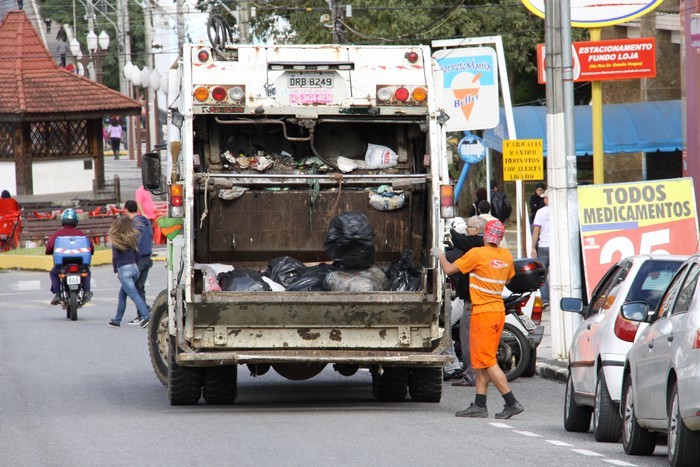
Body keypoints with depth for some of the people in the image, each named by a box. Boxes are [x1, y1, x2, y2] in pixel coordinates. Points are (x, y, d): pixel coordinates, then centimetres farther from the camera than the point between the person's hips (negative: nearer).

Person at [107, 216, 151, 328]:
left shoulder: (116, 241, -8)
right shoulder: (132, 239, 6)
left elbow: (115, 257, -9)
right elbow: (137, 255, 8)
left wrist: (116, 271, 3)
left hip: (123, 270, -6)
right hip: (134, 268, 6)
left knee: (134, 295, -11)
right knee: (122, 295, 19)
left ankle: (146, 316, -25)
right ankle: (117, 320, 26)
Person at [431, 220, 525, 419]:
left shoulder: (477, 254, -13)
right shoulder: (506, 256, 7)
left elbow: (449, 269, -5)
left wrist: (440, 256, 13)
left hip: (483, 311, -8)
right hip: (499, 311, 8)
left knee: (487, 360, -7)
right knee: (483, 359, 12)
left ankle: (512, 403, -12)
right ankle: (479, 405, 12)